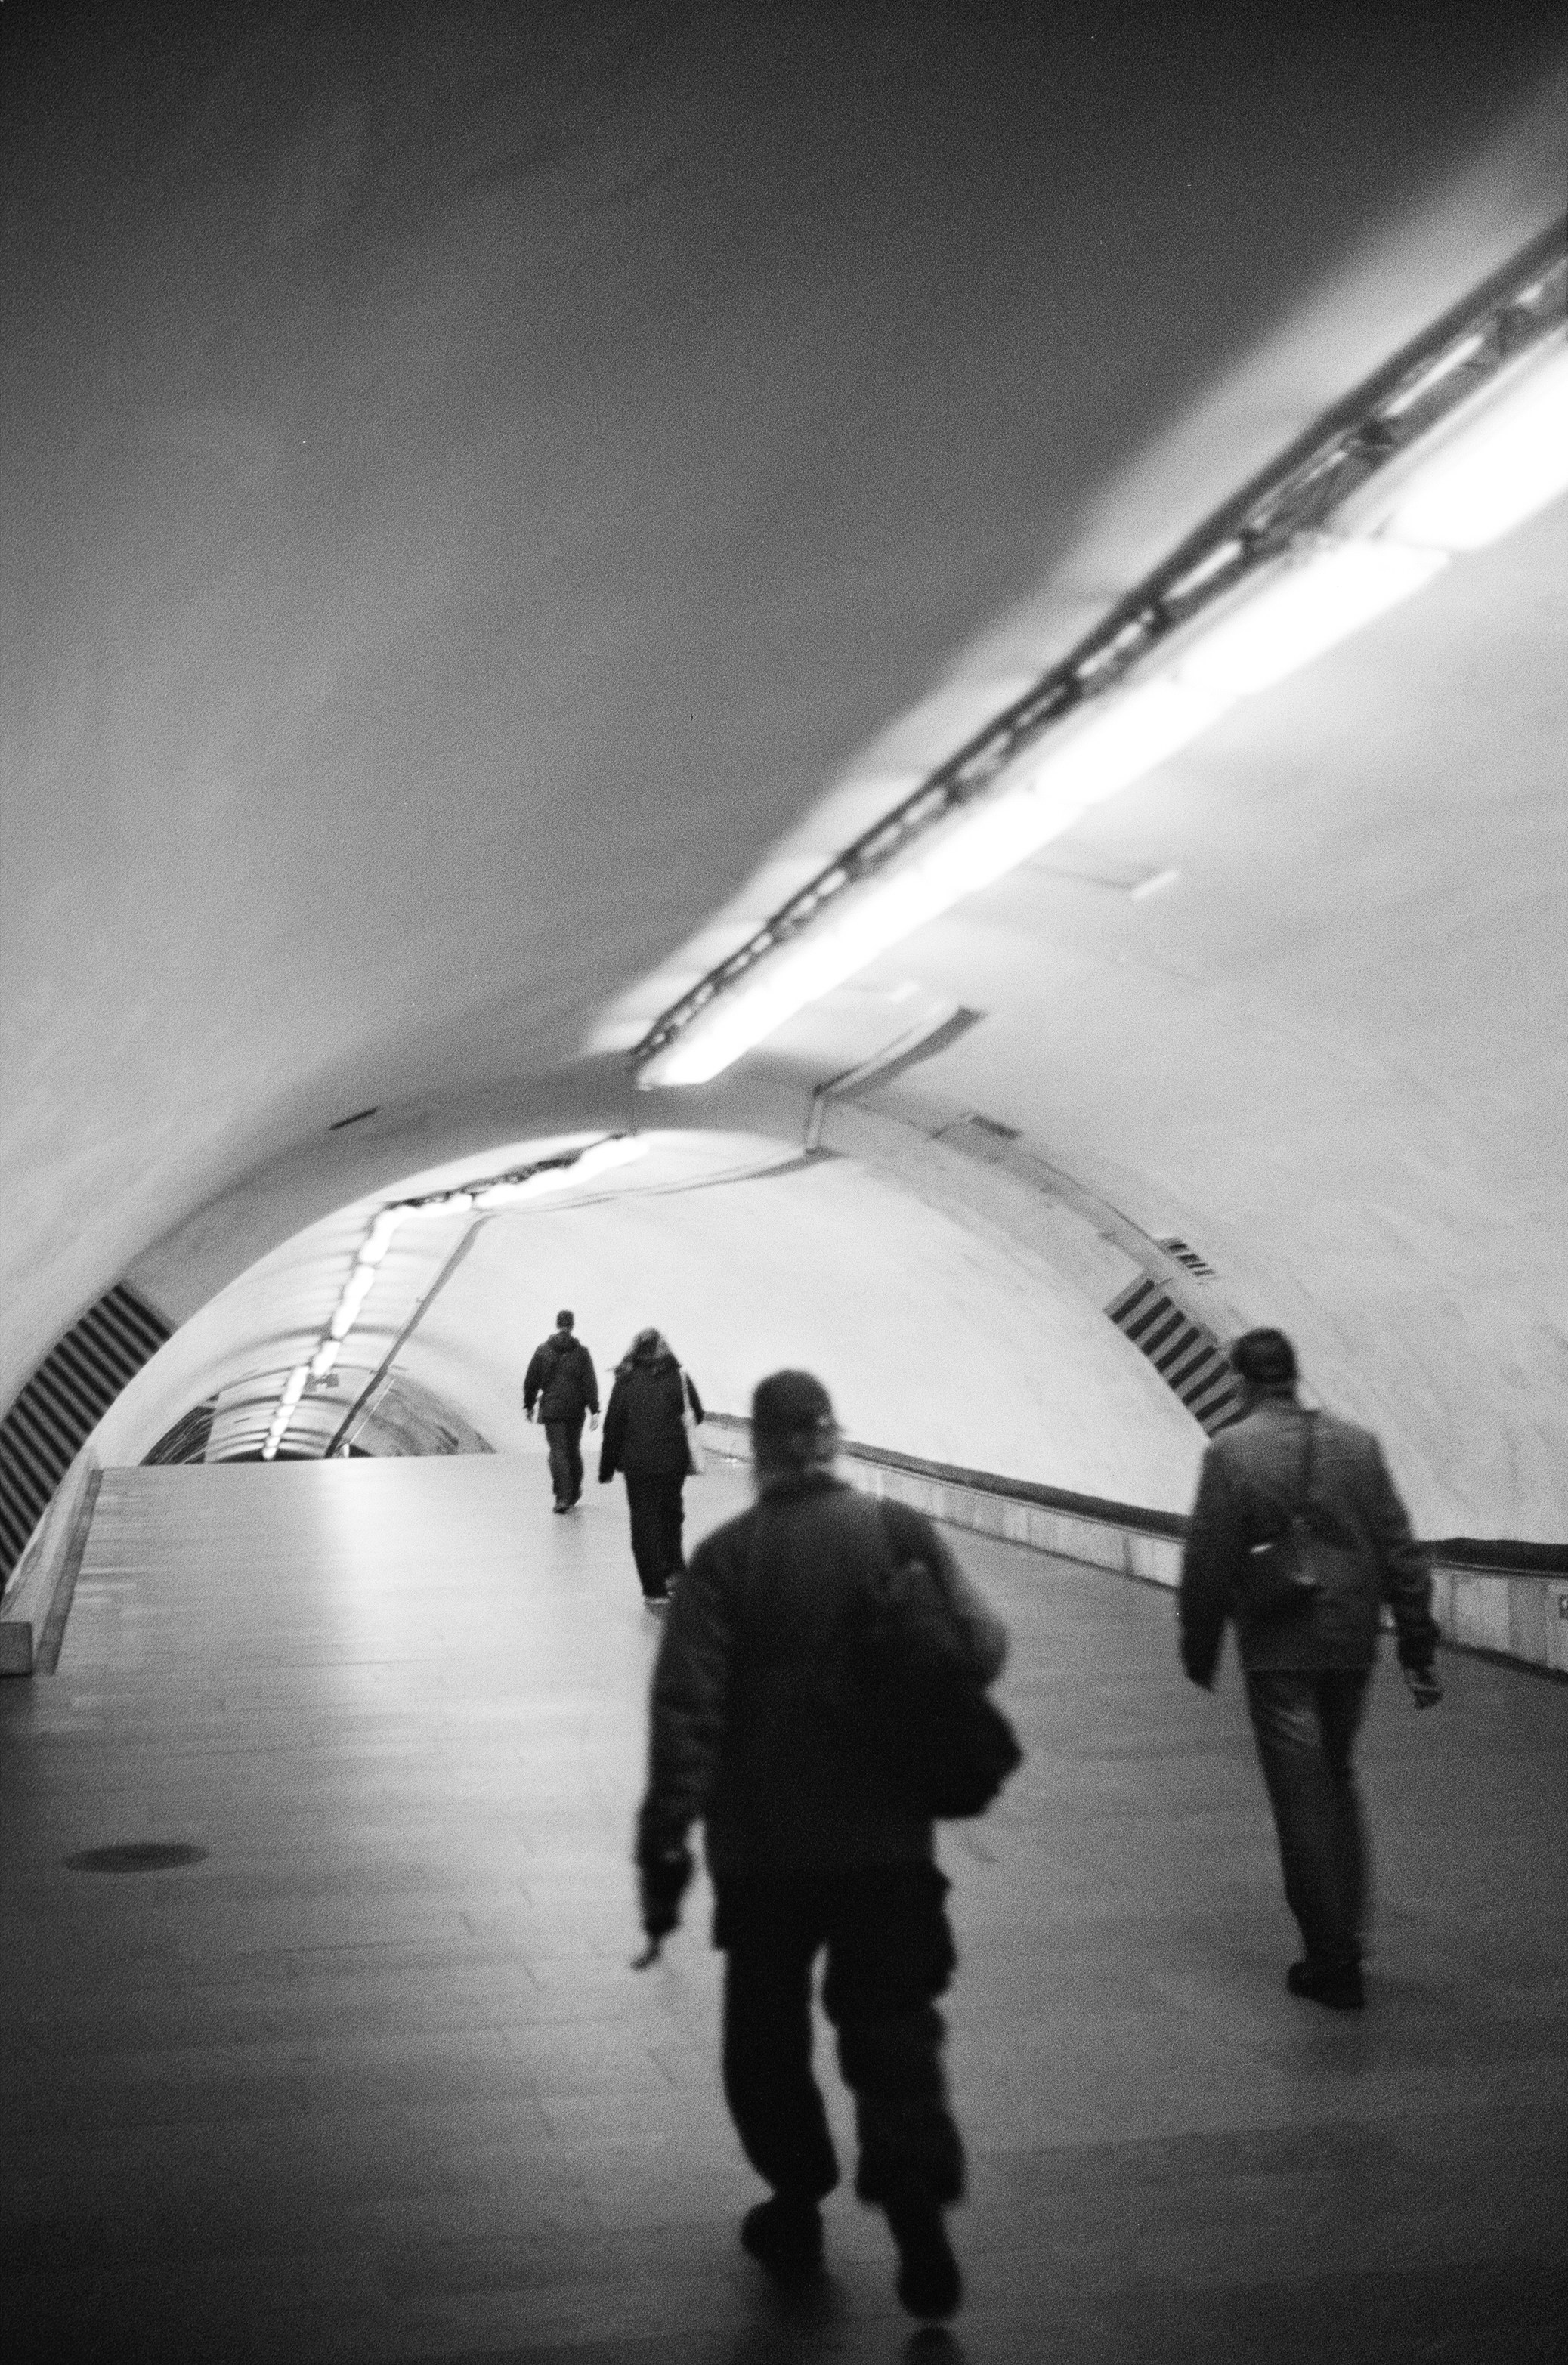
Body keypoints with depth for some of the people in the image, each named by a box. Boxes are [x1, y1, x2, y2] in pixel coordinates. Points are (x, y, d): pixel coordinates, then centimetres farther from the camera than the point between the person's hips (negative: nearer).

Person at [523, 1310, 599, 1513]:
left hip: (551, 1409, -1)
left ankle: (563, 1497, -17)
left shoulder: (543, 1350, -1)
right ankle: (574, 1495, 27)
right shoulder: (581, 1352, -2)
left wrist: (529, 1405, 15)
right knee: (573, 1451, 16)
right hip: (576, 1410, 1)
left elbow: (531, 1380, 4)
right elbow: (590, 1383, -6)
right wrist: (594, 1410, -6)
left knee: (558, 1452, -4)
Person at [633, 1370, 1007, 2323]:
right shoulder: (901, 1532, -4)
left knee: (767, 2029, 18)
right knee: (893, 2028, 8)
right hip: (890, 1840, 1)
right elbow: (981, 1648, -6)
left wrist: (666, 1843, -13)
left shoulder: (727, 1556, -9)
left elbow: (687, 1707, -14)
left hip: (763, 1847, -1)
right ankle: (919, 2210, -7)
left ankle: (797, 2208, 28)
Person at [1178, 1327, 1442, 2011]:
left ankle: (1332, 1966, 10)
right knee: (1337, 1782, 22)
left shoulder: (1230, 1452, -11)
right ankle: (1345, 1934, 26)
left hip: (1278, 1655, -4)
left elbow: (1208, 1564, -10)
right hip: (1352, 1646, 4)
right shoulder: (1358, 1446, 2)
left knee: (1303, 1801, 4)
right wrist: (1418, 1650, 6)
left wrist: (1199, 1649, 3)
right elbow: (1401, 1553, 2)